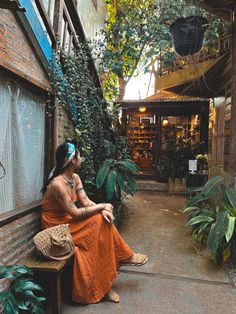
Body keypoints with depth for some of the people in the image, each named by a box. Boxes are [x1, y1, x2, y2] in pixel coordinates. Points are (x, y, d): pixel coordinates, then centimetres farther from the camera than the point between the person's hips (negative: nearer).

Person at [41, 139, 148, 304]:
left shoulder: (75, 178, 2)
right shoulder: (58, 184, -27)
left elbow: (86, 201, -1)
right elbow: (75, 213, -25)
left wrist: (102, 210, -21)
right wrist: (102, 206, -18)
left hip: (69, 221, 8)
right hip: (57, 227, -8)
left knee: (104, 219, -11)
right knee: (99, 223, -20)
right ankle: (125, 256, 0)